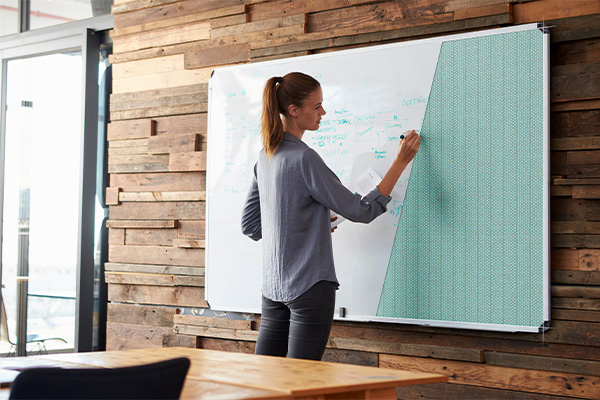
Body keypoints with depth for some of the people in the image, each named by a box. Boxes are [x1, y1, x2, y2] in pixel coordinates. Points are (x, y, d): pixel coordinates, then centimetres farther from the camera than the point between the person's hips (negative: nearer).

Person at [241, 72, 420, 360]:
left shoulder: (265, 156, 9)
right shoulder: (304, 158, -16)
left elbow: (250, 225, 16)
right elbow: (362, 211, -13)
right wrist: (401, 161, -8)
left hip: (273, 287, 8)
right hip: (310, 284, -8)